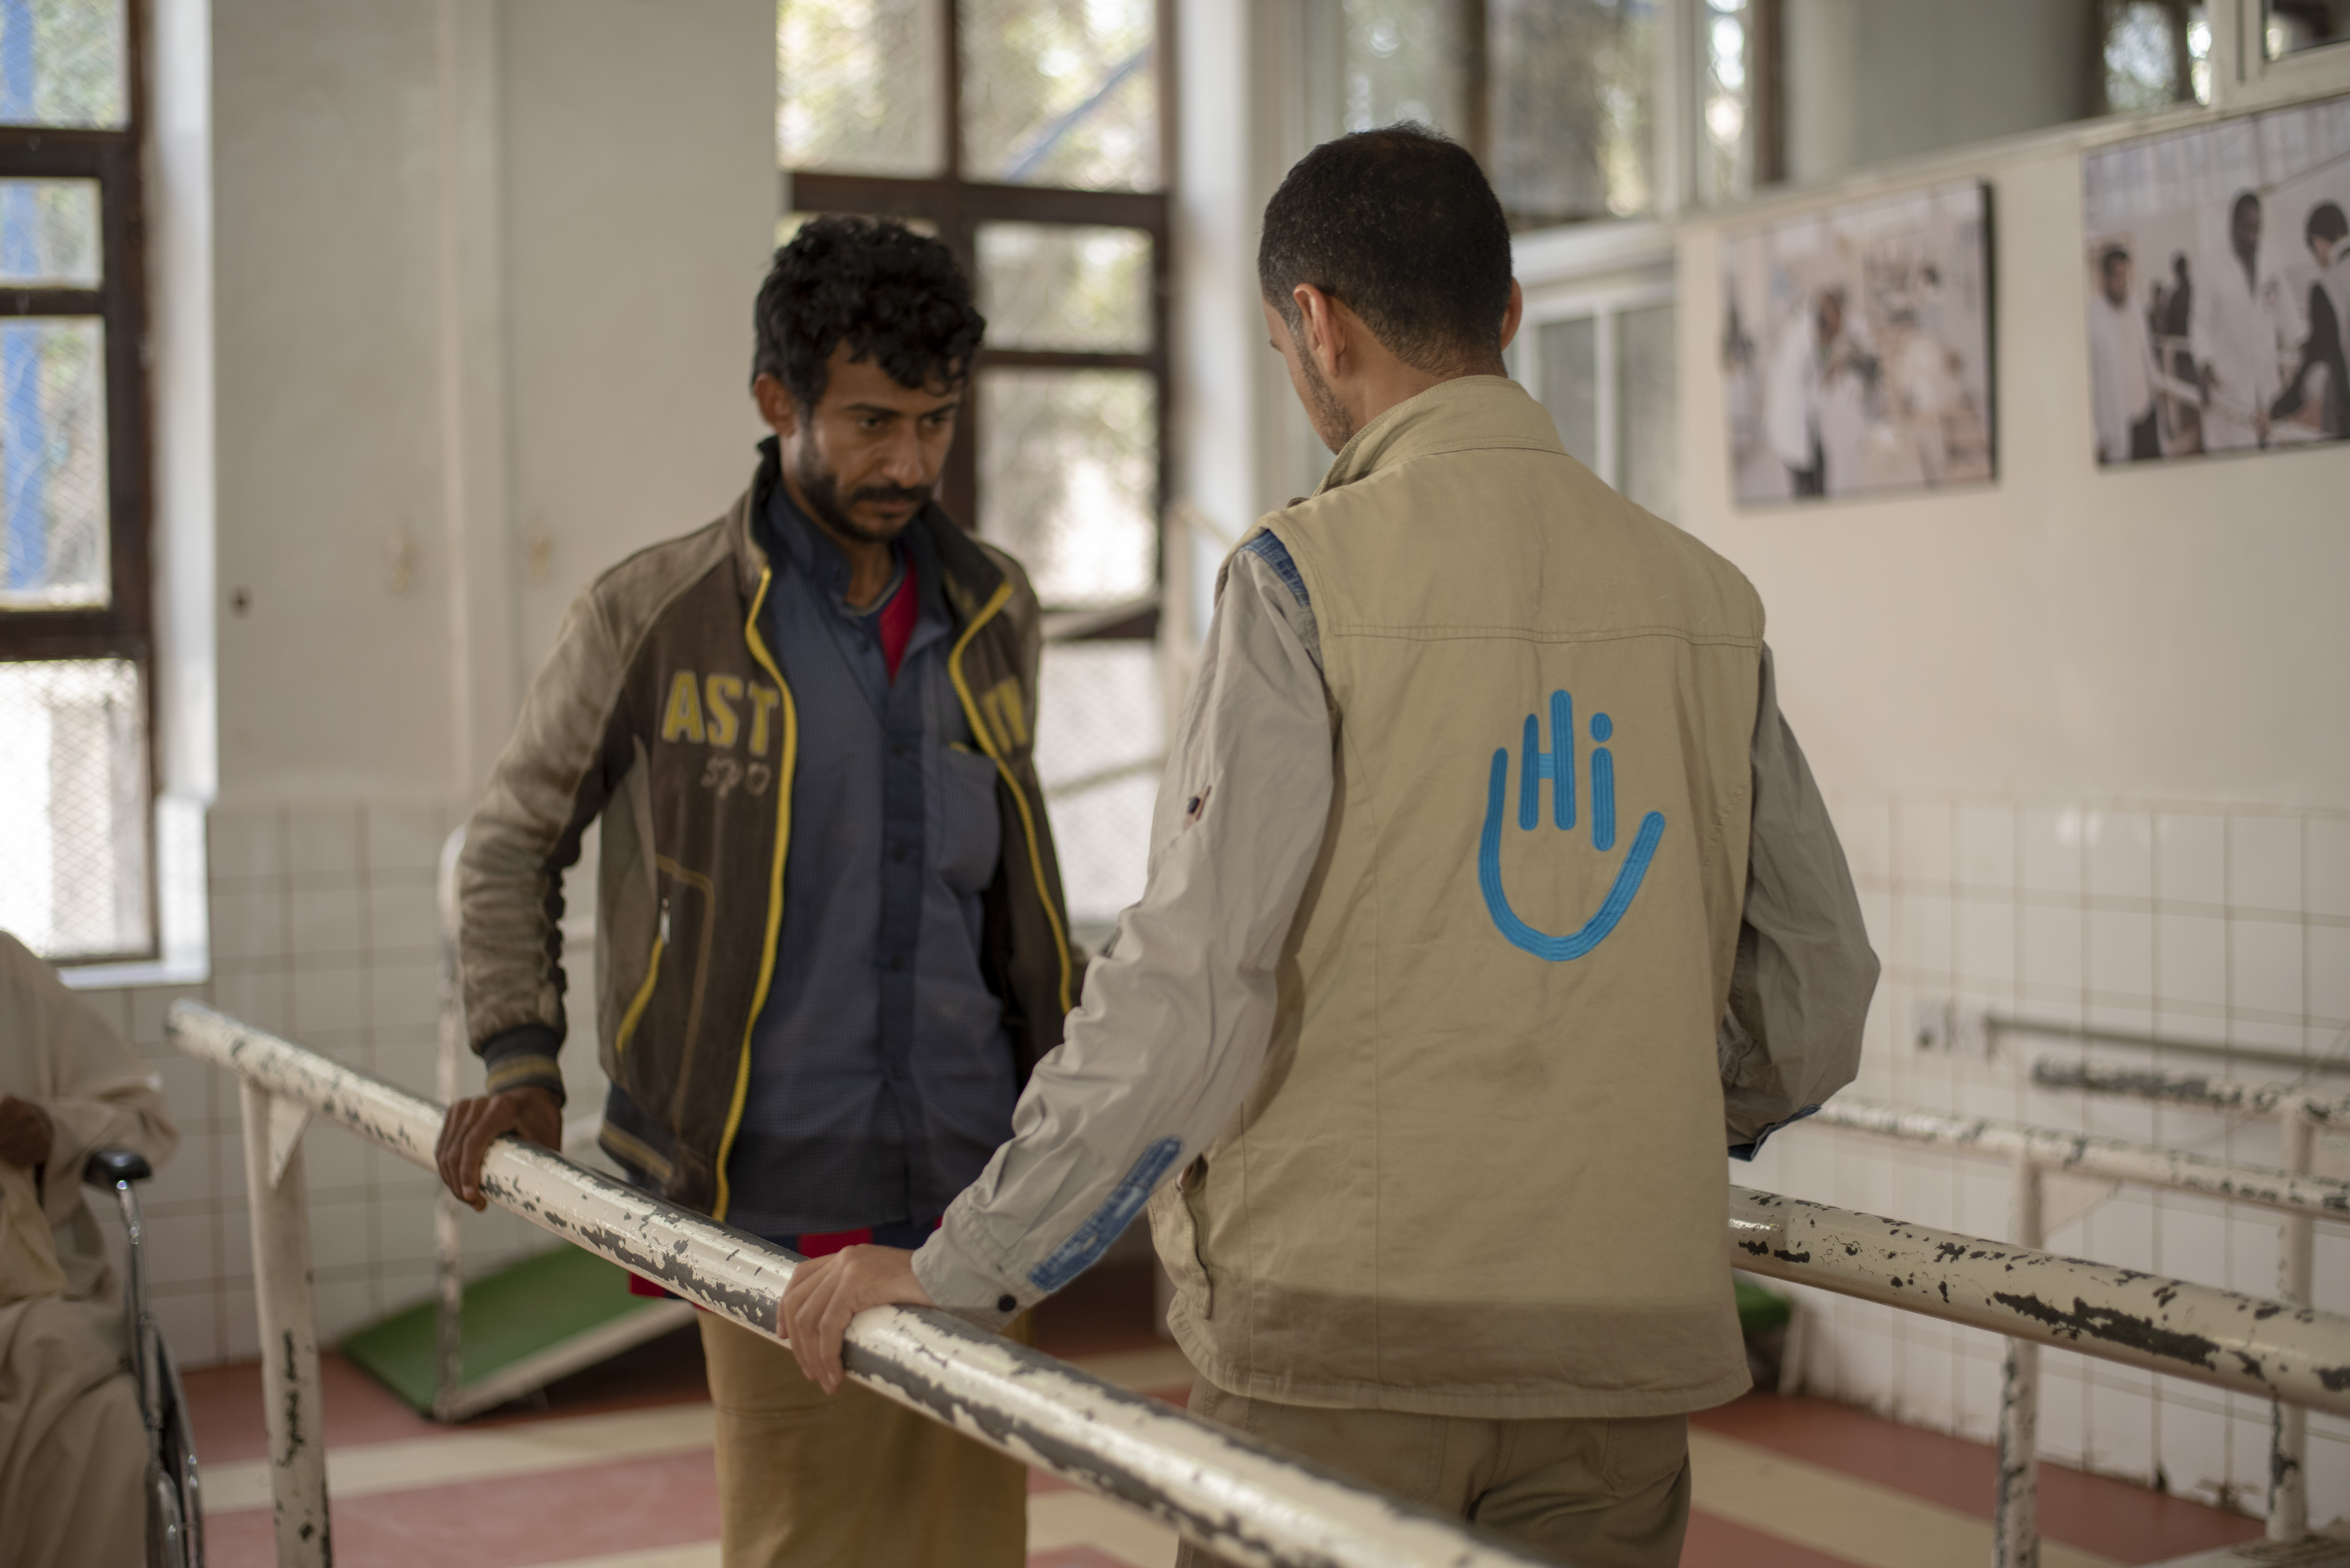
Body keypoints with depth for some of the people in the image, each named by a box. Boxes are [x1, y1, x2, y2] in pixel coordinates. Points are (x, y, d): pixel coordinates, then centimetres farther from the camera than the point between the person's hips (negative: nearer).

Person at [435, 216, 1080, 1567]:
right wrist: (521, 1055, -1)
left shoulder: (995, 613, 9)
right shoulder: (654, 618, -2)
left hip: (970, 1195, 4)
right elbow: (512, 846, 10)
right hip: (775, 1202, -4)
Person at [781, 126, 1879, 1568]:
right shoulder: (1705, 600, 6)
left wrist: (958, 1272, -6)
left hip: (1349, 1331, -4)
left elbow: (1191, 989, -15)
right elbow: (1819, 998, 11)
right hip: (1624, 1335, 4)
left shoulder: (1310, 579, -9)